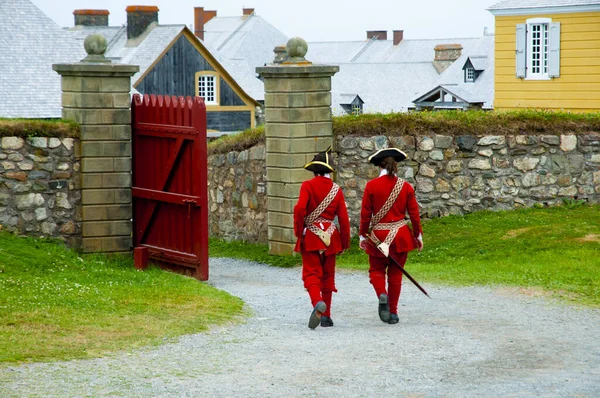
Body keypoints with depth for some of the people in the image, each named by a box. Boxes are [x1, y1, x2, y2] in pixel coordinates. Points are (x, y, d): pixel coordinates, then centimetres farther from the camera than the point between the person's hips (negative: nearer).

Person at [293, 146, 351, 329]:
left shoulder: (308, 186, -6)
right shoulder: (336, 189, 4)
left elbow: (300, 209, -18)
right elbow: (343, 218, 3)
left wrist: (298, 232, -6)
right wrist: (345, 242, 11)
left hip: (311, 236, -3)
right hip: (330, 237, 3)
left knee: (311, 273, -3)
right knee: (328, 276, 14)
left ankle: (318, 303, -31)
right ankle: (326, 315, 16)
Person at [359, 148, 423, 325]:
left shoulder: (371, 185, -7)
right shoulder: (406, 186, -2)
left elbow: (365, 213, -5)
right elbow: (414, 214, 1)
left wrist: (363, 235, 5)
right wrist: (418, 236, 12)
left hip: (378, 236, -2)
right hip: (400, 236, 2)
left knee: (377, 270, 14)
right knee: (395, 273, 12)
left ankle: (382, 295, -16)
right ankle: (393, 312, 12)